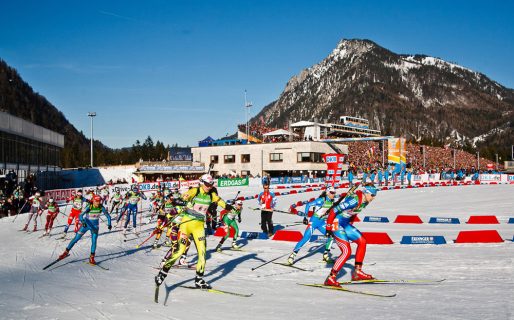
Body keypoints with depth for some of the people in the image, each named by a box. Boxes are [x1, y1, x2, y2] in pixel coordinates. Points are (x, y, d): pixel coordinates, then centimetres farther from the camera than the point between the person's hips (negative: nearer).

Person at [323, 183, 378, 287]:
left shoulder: (365, 202, 1)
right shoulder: (354, 200, -27)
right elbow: (334, 211, -26)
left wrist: (350, 225, 22)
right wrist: (328, 228, -20)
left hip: (345, 224, 9)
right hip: (336, 223, -9)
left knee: (362, 241, 8)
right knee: (347, 251, -14)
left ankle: (357, 272, 15)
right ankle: (331, 278, -6)